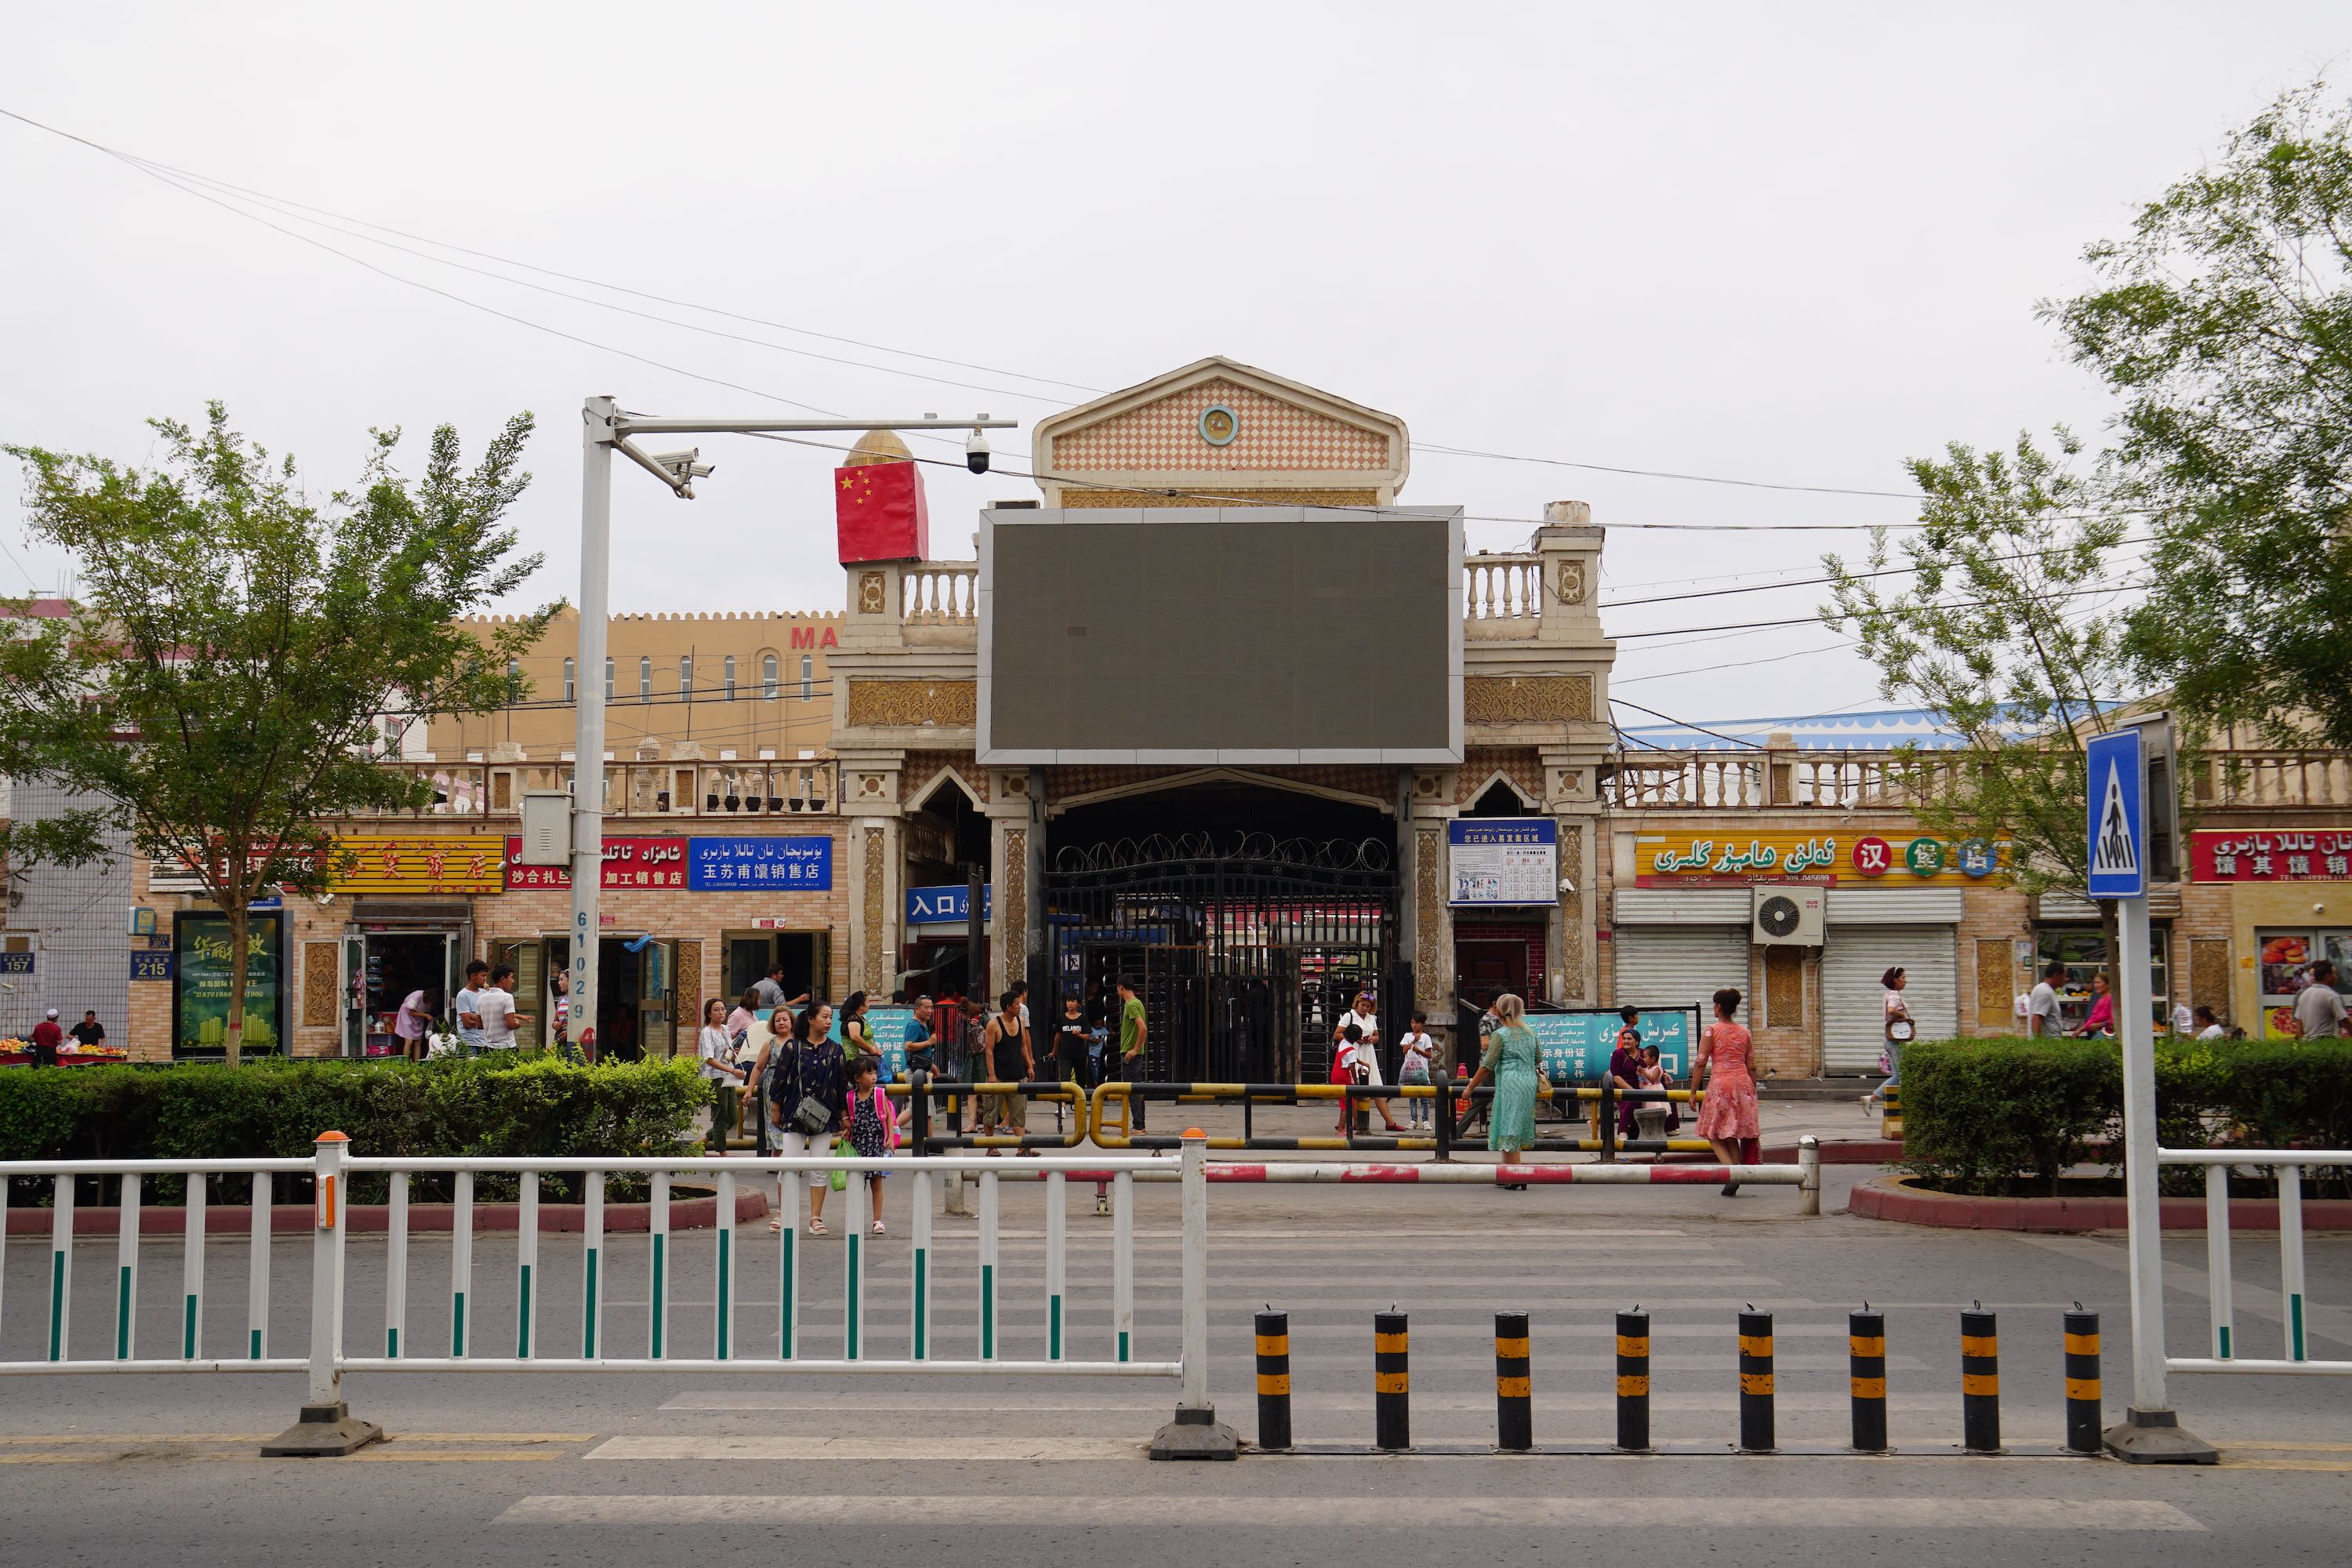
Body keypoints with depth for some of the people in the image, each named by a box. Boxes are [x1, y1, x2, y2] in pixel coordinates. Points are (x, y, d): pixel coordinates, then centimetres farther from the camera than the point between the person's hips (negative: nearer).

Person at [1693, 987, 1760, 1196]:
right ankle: (1735, 1180, 13)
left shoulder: (1711, 1030, -3)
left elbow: (1700, 1063, -7)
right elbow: (1752, 1066, 10)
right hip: (1743, 1083, 5)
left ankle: (1731, 1172, -15)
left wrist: (1693, 1092, -3)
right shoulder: (1744, 1033, 10)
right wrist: (1753, 1092, 19)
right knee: (1733, 1134, 14)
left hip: (1720, 1083, -4)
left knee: (1715, 1133, 6)